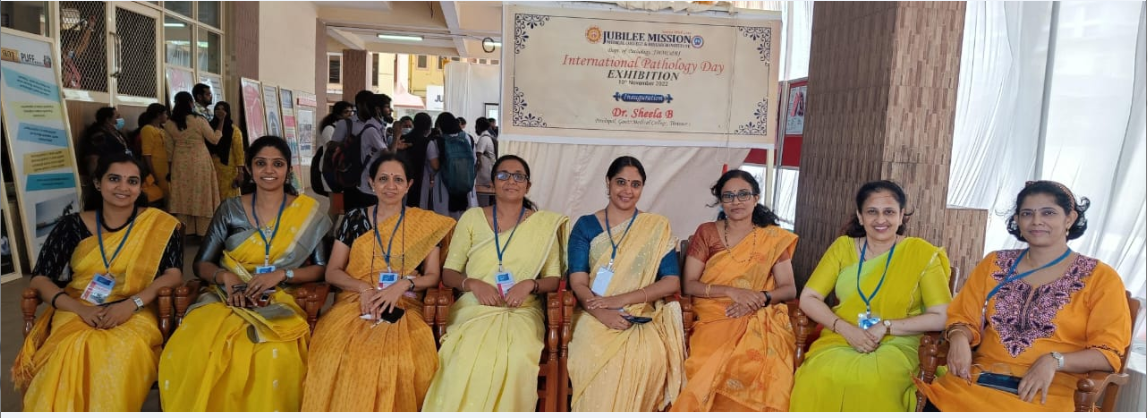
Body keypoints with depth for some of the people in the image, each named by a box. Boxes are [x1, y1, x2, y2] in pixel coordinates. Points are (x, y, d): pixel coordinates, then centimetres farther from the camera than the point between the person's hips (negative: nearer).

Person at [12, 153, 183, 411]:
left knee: (123, 352, -36)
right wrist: (80, 309, -13)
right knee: (72, 351, -33)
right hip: (77, 312, 2)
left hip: (134, 315, -1)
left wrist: (132, 304, -18)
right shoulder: (73, 226, 7)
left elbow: (173, 274, -3)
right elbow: (39, 279, 5)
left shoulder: (160, 225, 4)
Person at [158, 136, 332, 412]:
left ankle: (262, 410, -13)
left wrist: (281, 274, -13)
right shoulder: (230, 209, 9)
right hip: (227, 297, 2)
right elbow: (201, 264, 11)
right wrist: (224, 276, -10)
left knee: (274, 357, -36)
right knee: (189, 350, -30)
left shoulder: (307, 212, 5)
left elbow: (321, 268, 3)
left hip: (278, 301, -2)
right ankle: (200, 410, -7)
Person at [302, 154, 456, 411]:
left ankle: (392, 410, -11)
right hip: (355, 303, 1)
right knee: (336, 356, -31)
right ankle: (340, 410, -10)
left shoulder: (425, 222, 8)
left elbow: (432, 276, 7)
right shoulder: (354, 219, 11)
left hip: (403, 307, -1)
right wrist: (364, 288, -9)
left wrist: (402, 285, -13)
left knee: (400, 359, -34)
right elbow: (332, 272, 10)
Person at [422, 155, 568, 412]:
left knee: (517, 359, -33)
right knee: (467, 357, -33)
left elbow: (554, 280, 10)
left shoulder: (545, 223, 9)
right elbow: (448, 273, 10)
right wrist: (473, 284, -10)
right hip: (474, 308, 0)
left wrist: (530, 284, -11)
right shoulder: (472, 218, 11)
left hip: (522, 311, 0)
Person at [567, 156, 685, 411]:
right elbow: (578, 282, 0)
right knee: (597, 357, -32)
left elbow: (672, 282, 1)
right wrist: (602, 312, -21)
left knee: (650, 358, -32)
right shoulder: (586, 225, 9)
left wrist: (621, 299, -13)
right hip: (595, 317, 0)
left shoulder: (657, 228, 9)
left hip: (642, 318, 0)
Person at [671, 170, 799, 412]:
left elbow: (789, 289, 7)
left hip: (760, 320, 1)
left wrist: (761, 298, -13)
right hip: (715, 317, -1)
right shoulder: (706, 233, 7)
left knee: (768, 369, -31)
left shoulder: (774, 238, 10)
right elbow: (689, 285, 1)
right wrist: (732, 292, -14)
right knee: (717, 366, -33)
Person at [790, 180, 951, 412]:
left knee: (873, 386, -36)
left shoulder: (922, 254, 0)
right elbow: (808, 298, 3)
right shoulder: (843, 247, 7)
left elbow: (941, 317, -5)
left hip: (895, 348, -2)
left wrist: (886, 327, -15)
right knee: (815, 380, -31)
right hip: (840, 343, 2)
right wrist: (846, 329, -13)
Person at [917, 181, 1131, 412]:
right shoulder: (994, 264, 15)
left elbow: (1108, 351, 1)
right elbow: (965, 317, 14)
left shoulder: (1101, 277, 6)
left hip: (1050, 390, -2)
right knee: (936, 404, -26)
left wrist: (1054, 361, -16)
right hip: (979, 377, 2)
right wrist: (959, 338, -8)